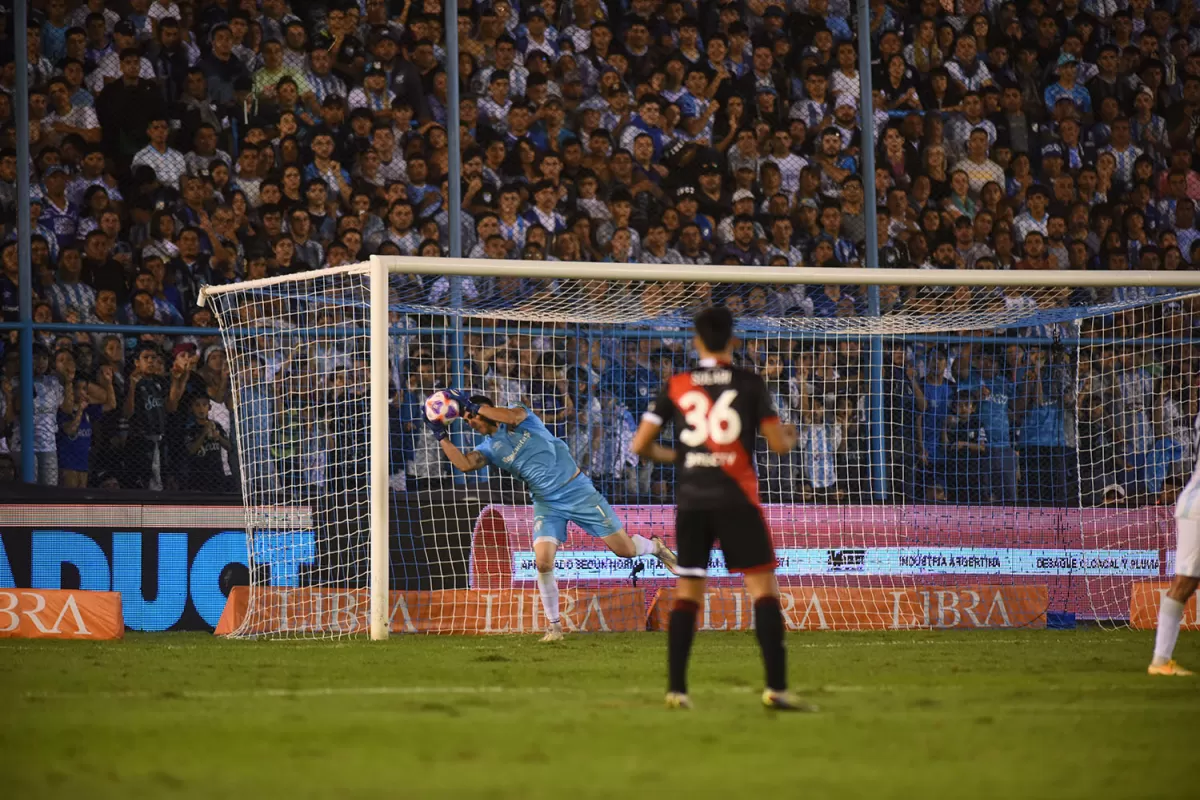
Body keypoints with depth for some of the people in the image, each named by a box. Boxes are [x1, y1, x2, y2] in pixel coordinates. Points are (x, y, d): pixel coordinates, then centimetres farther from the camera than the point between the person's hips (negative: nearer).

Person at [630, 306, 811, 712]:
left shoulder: (676, 385, 6)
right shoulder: (750, 384, 0)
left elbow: (640, 445, 5)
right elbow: (778, 444, -4)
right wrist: (790, 437, 19)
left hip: (691, 500, 3)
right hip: (736, 499, -3)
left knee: (688, 591, 10)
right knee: (764, 587, -2)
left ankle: (676, 689, 5)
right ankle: (776, 687, -11)